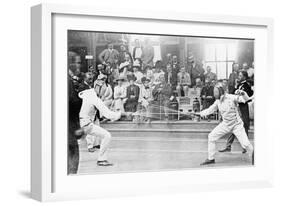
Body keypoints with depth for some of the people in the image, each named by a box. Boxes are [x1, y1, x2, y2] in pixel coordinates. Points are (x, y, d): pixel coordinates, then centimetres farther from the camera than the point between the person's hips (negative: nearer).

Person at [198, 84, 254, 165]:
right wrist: (199, 113, 8)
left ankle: (253, 156, 15)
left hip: (236, 125, -6)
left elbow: (246, 99, -26)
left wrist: (242, 93, -46)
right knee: (211, 137, 0)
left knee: (245, 143, -14)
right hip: (225, 125, 6)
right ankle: (211, 159, 12)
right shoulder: (218, 101, -2)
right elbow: (210, 109, 12)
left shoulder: (231, 97, -20)